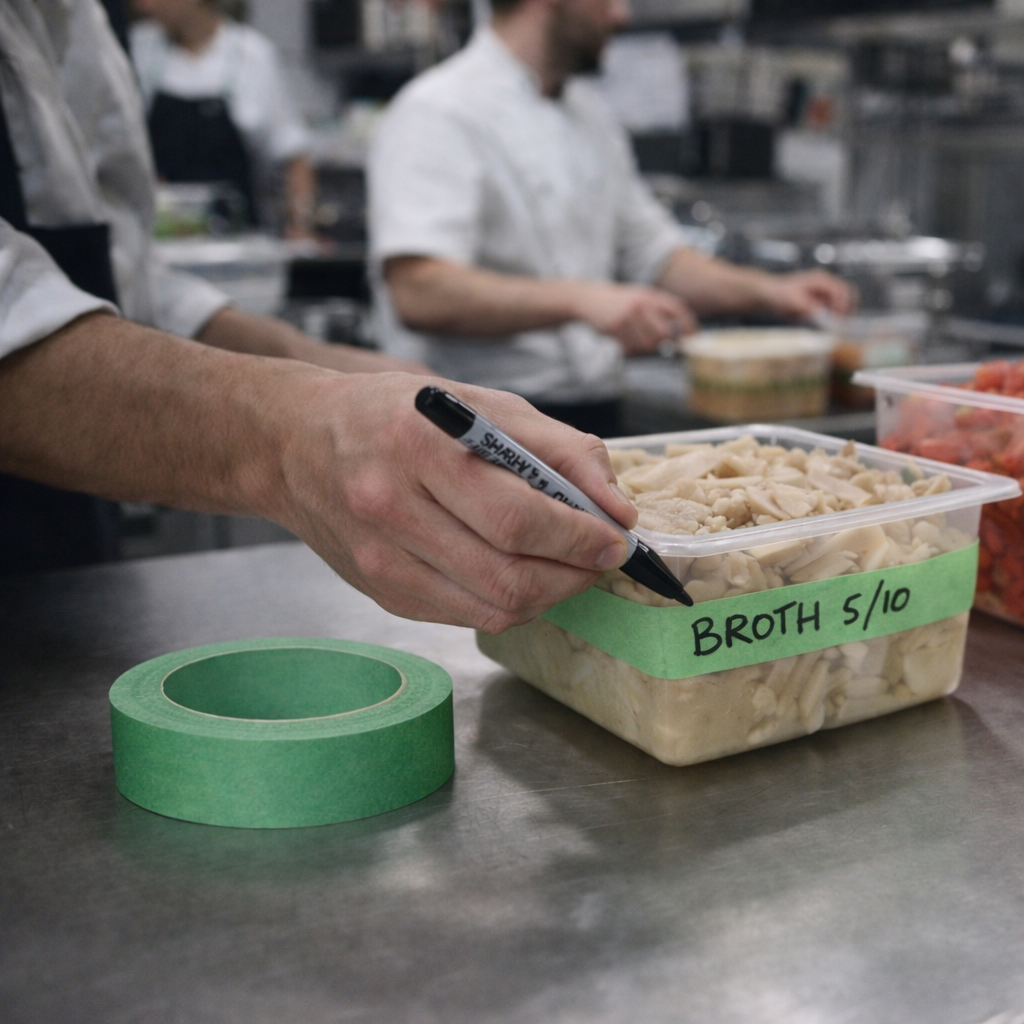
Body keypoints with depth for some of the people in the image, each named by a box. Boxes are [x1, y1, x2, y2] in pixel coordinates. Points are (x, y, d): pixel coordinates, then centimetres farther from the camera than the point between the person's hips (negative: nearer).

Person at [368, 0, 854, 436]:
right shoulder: (439, 112, -10)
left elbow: (651, 254, 23)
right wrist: (580, 299, -33)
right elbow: (419, 292, -24)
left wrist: (767, 291, 8)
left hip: (597, 420, 8)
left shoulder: (591, 119, 18)